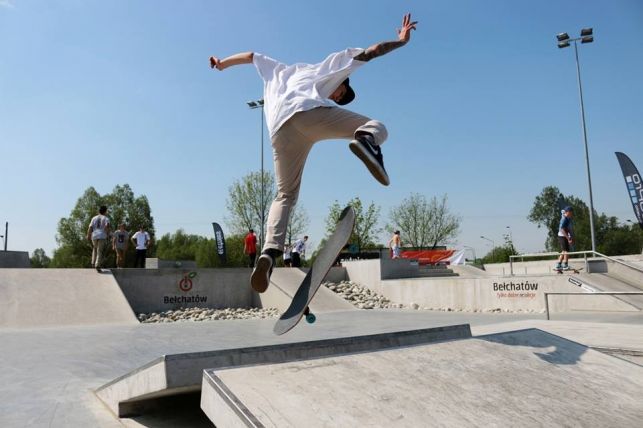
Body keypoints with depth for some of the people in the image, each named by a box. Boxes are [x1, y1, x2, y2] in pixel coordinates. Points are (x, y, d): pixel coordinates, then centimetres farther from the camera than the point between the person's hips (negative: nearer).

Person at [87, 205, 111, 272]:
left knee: (95, 249, 25)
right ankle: (97, 265, -11)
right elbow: (107, 226, -16)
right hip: (102, 237, -4)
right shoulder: (106, 218, 4)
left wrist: (88, 236, 10)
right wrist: (108, 234, -7)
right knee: (100, 252, -1)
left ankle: (93, 263, 19)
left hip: (94, 236, 4)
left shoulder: (94, 218, 14)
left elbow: (90, 228, 4)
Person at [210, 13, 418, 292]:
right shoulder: (327, 67, 35)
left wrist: (222, 63, 66)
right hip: (311, 111, -4)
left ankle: (269, 251, -12)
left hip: (280, 129, 4)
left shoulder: (282, 72, 46)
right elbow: (369, 52, 29)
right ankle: (365, 139, -29)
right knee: (378, 128, 9)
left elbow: (250, 55, 53)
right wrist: (400, 41, 38)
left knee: (285, 195, 12)